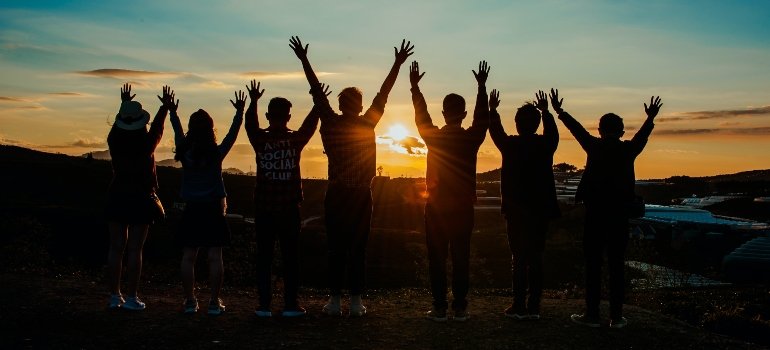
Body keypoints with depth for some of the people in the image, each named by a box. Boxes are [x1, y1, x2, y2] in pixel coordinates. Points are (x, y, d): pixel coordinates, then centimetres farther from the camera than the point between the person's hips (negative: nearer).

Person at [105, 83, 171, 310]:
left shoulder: (114, 142, -3)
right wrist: (165, 106, 25)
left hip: (117, 198, 3)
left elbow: (118, 124, 19)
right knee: (134, 250, -2)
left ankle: (114, 296, 11)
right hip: (141, 199, -3)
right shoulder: (146, 144, -10)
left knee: (116, 248, 8)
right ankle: (131, 298, 0)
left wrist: (124, 104, 35)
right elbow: (158, 127, 9)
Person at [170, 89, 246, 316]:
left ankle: (190, 301, 7)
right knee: (215, 257, 0)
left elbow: (178, 133, 15)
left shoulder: (185, 153, -2)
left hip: (191, 210, 2)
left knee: (188, 257, 6)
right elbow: (232, 134, 5)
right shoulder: (217, 153, -7)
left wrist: (172, 112, 29)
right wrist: (239, 112, 15)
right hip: (213, 210, -2)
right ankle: (214, 302, 0)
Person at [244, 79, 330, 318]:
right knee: (290, 257, 4)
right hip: (289, 209, 0)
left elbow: (250, 124, 14)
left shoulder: (260, 140, -5)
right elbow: (310, 124, 13)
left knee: (264, 256, 5)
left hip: (264, 209, 1)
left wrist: (253, 101, 21)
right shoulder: (296, 140, -5)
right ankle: (290, 305, 5)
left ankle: (264, 305, 5)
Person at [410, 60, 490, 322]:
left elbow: (421, 115, 10)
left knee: (437, 259, 3)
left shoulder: (433, 137, -6)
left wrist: (415, 86, 21)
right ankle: (460, 308, 7)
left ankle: (439, 308, 3)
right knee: (461, 259, 5)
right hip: (463, 208, 1)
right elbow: (482, 116, 12)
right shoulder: (472, 138, -5)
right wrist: (482, 87, 21)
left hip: (436, 207, -1)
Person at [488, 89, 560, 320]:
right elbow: (553, 132, 23)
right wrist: (546, 111, 38)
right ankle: (534, 307, 7)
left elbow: (495, 131, 13)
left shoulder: (510, 145, -8)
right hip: (540, 210, 2)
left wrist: (492, 109, 29)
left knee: (519, 258, 1)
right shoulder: (545, 145, -1)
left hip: (516, 210, -2)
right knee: (536, 258, 6)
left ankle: (519, 306, 0)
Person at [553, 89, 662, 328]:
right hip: (620, 216, 2)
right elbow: (642, 135, 21)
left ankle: (592, 315, 2)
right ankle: (616, 316, 7)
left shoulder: (595, 147, -3)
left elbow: (577, 129, 9)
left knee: (593, 266, 1)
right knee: (616, 266, 5)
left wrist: (559, 111, 23)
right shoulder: (629, 150, 2)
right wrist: (651, 118, 39)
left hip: (595, 214, -2)